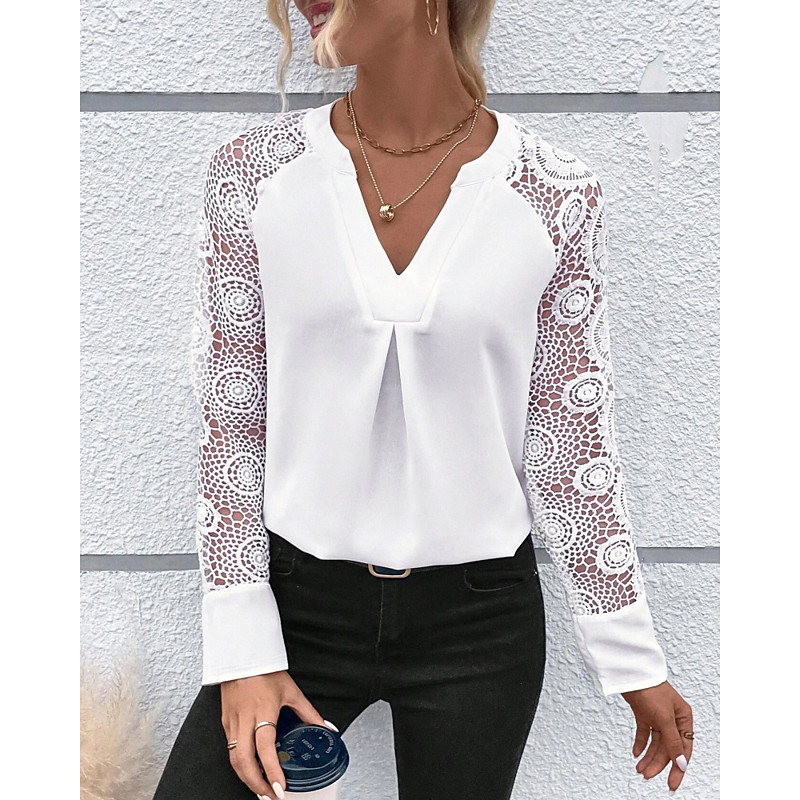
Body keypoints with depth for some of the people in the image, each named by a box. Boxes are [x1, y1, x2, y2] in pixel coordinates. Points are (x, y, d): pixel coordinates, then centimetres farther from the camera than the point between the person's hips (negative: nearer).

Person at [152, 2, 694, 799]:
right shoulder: (254, 172, -5)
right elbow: (230, 425, -2)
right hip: (298, 600, 1)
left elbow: (571, 446, -1)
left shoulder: (556, 197, -7)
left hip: (480, 619, 0)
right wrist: (243, 650, -5)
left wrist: (634, 660, 5)